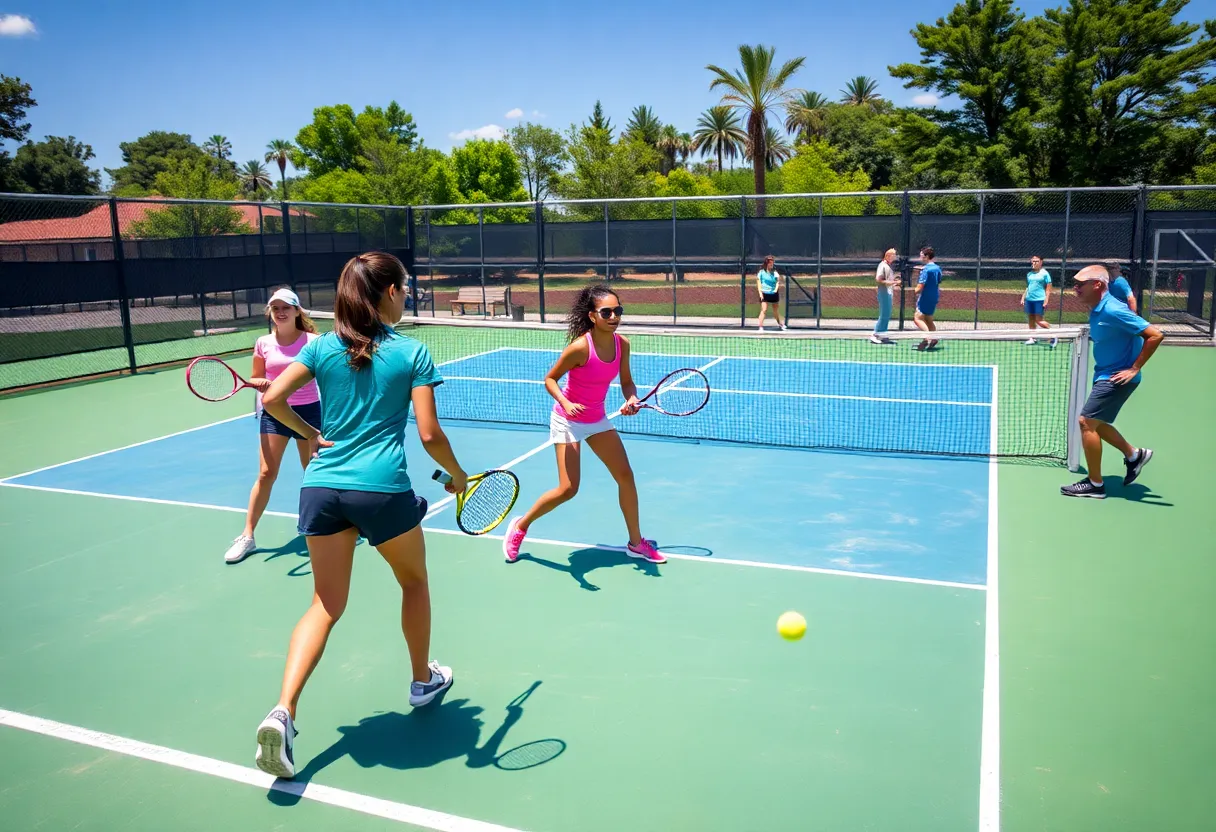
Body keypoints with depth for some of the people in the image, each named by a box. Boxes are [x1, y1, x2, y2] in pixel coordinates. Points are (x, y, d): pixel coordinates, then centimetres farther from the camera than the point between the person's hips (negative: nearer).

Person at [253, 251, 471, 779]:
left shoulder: (322, 346, 7)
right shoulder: (413, 353, -2)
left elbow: (273, 399, 0)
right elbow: (429, 434, -7)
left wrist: (310, 434, 16)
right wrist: (458, 477, 9)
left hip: (321, 488, 4)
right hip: (383, 489, -3)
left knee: (326, 604, 14)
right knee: (414, 582, 23)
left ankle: (283, 712, -1)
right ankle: (423, 680, 40)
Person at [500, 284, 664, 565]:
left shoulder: (622, 344, -9)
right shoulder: (580, 347, -27)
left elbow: (627, 382, 2)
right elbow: (550, 379, -16)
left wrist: (632, 399, -20)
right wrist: (566, 403, -33)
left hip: (597, 418, 6)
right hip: (568, 420, -6)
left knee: (626, 476, 5)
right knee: (568, 489, -10)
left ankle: (636, 543, 22)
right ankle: (520, 526, 16)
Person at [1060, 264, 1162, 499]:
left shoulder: (1113, 311, -24)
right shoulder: (1097, 310, 4)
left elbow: (1155, 335, -24)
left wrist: (1134, 368, -21)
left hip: (1117, 377, -10)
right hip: (1105, 374, 10)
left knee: (1087, 422, -10)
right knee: (1095, 423, 18)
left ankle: (1095, 484, 0)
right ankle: (1134, 455, 37)